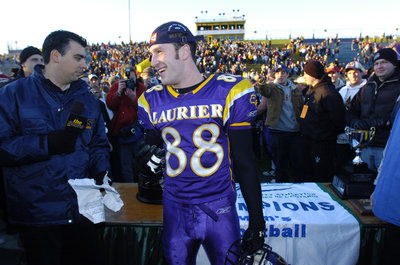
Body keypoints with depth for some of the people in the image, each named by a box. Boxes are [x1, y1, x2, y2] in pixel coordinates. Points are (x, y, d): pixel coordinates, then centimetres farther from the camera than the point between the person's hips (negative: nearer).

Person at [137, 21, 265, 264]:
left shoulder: (230, 92, -9)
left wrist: (257, 219, -4)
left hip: (219, 208, -3)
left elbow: (244, 161, -6)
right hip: (174, 209, 3)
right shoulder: (152, 101, 3)